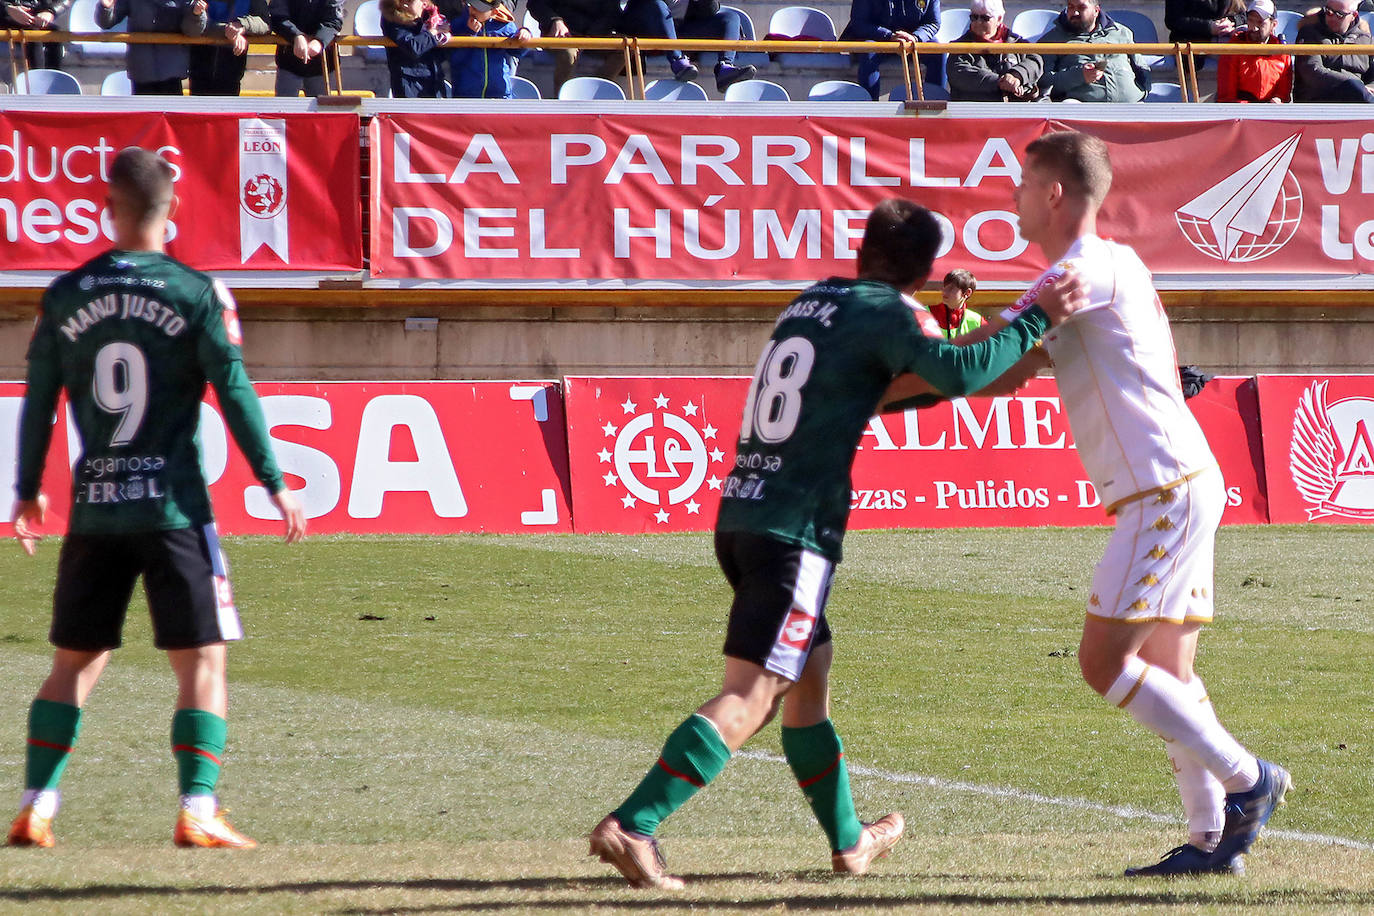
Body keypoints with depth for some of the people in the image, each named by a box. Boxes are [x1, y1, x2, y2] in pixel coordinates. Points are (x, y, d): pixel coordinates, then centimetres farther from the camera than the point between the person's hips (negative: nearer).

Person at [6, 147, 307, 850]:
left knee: (74, 662, 13)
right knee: (201, 662, 2)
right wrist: (276, 485, -1)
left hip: (93, 512, 3)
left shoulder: (65, 296, 4)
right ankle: (198, 812, -6)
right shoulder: (197, 293, -5)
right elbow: (234, 392, -7)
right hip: (173, 507, -3)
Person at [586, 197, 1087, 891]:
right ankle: (631, 827, -22)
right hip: (794, 529, -9)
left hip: (739, 516, 9)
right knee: (748, 698, -11)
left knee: (810, 676, 22)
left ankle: (848, 840, 33)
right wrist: (1036, 321, -12)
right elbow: (956, 373, -21)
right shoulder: (884, 312, -4)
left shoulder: (812, 303, 19)